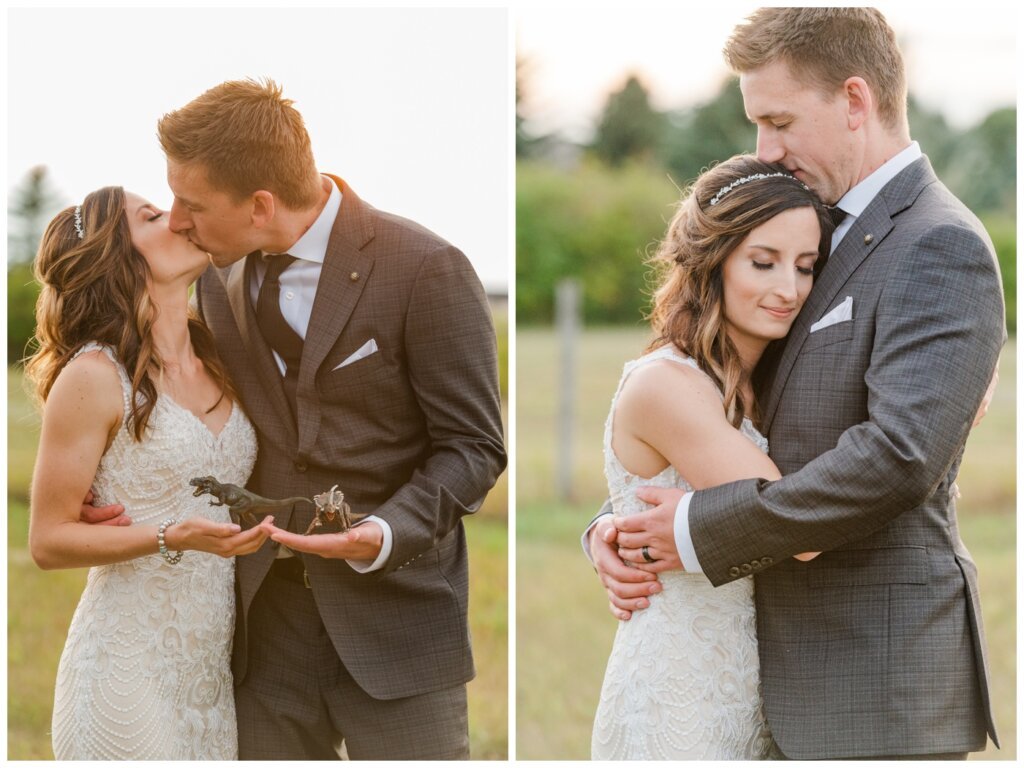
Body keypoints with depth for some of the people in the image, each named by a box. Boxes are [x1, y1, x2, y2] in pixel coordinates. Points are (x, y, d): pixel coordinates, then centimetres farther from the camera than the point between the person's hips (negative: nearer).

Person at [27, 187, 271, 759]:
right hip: (132, 664, -6)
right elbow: (49, 541, -10)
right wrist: (172, 540, -22)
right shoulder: (93, 376, -10)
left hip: (216, 663, 6)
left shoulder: (216, 362, 9)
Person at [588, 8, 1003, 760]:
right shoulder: (822, 243, 15)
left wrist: (701, 530, -18)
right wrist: (621, 527, -1)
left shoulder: (941, 248, -13)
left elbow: (898, 456, -25)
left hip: (883, 677, -9)